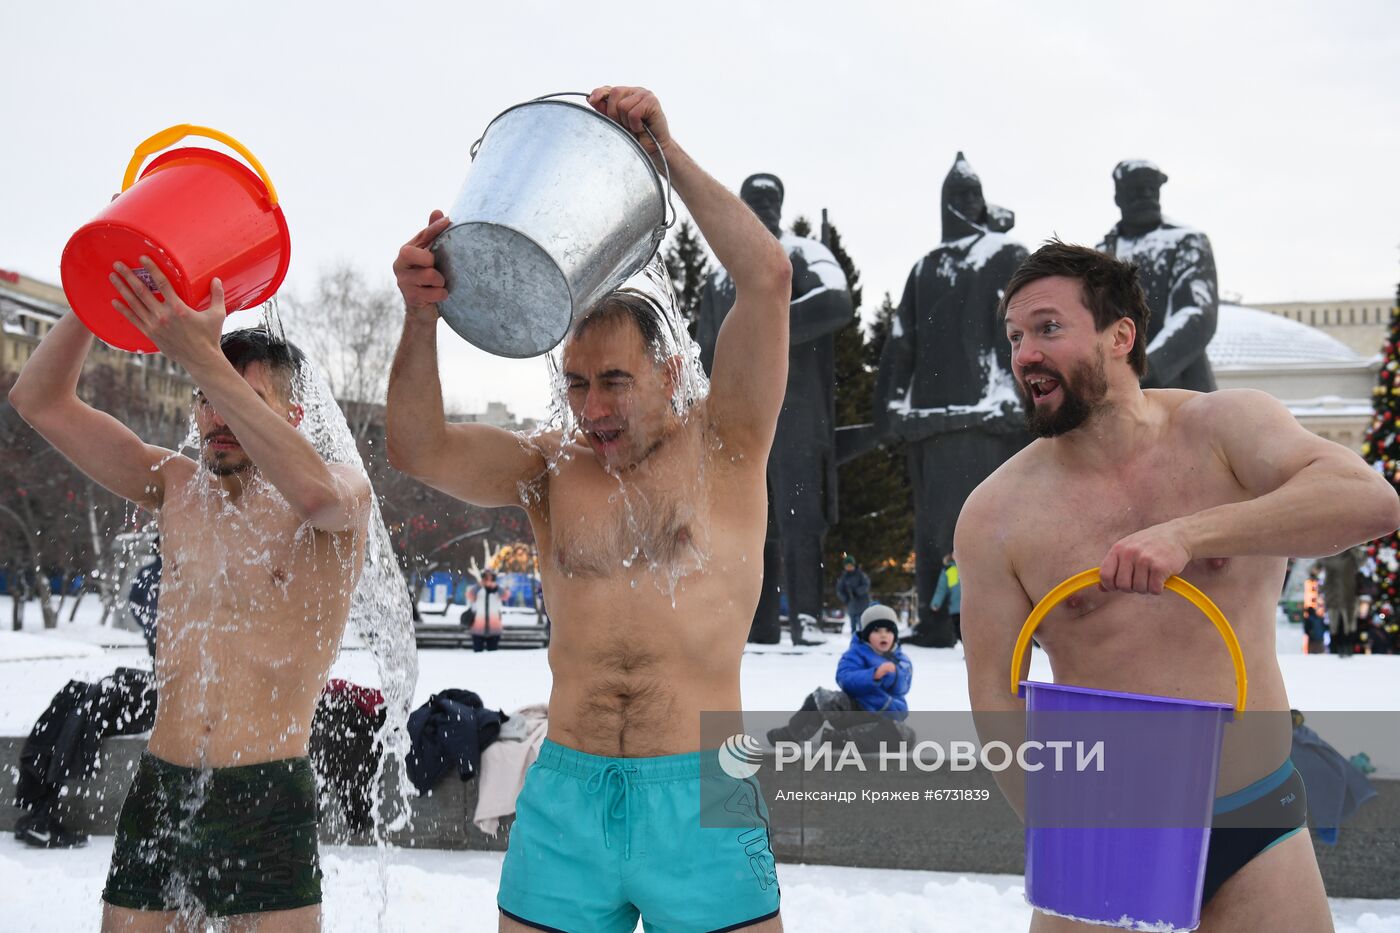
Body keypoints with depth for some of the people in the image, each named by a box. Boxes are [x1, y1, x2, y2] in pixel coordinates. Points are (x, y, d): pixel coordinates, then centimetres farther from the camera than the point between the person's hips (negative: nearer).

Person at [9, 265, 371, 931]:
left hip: (270, 801, -4)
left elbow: (315, 493, -30)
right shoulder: (176, 488, 9)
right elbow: (38, 401, 7)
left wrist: (199, 354, -33)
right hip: (157, 793, 4)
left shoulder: (345, 492, -4)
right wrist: (103, 292, -8)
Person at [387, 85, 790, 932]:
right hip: (564, 796, 3)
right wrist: (422, 318, -18)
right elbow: (419, 448, -3)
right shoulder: (550, 469, 10)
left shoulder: (721, 444, 3)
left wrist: (668, 153, -11)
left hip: (699, 798, -3)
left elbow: (768, 276, -8)